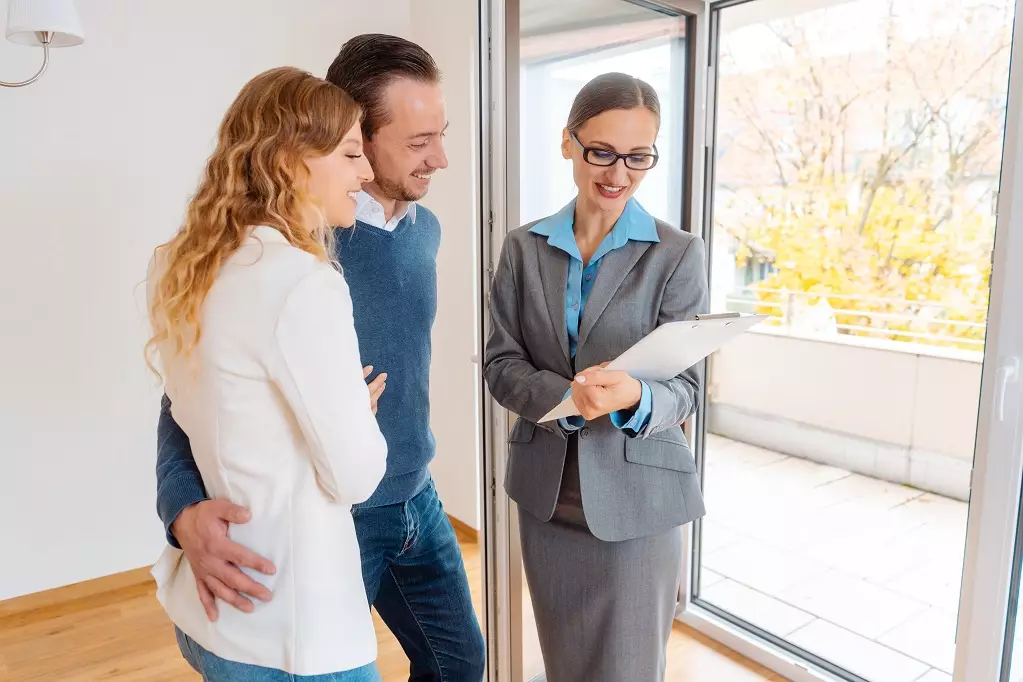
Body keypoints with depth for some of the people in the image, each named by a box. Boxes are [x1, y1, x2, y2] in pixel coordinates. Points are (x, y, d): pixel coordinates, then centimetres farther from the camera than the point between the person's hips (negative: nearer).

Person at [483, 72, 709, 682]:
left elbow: (685, 386, -8)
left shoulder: (678, 254, -6)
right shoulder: (524, 248, 2)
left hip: (636, 496, -2)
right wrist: (566, 397, -22)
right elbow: (501, 364, -2)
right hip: (547, 492, 3)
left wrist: (634, 398, -32)